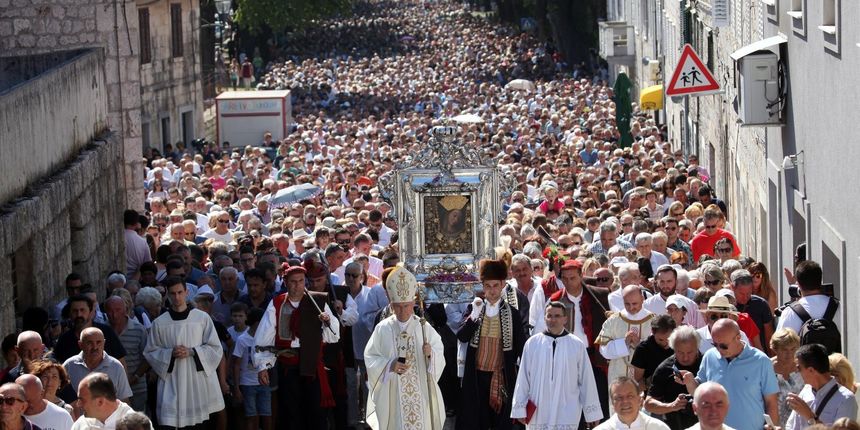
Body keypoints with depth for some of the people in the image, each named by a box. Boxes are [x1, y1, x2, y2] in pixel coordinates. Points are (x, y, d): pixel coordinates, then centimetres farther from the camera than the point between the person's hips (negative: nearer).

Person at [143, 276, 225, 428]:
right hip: (171, 382, 0)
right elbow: (150, 352, 9)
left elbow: (215, 349, 4)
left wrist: (191, 352, -10)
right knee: (169, 421, -10)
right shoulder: (159, 323, 5)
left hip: (198, 380, 0)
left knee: (198, 422, 2)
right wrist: (170, 353, -9)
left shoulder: (202, 318, 3)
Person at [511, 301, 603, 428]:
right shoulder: (532, 343, 2)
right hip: (538, 413, 1)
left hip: (567, 416, -1)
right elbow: (523, 378, 7)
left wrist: (592, 413, 6)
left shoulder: (577, 345, 0)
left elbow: (587, 380, 4)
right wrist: (519, 409, 7)